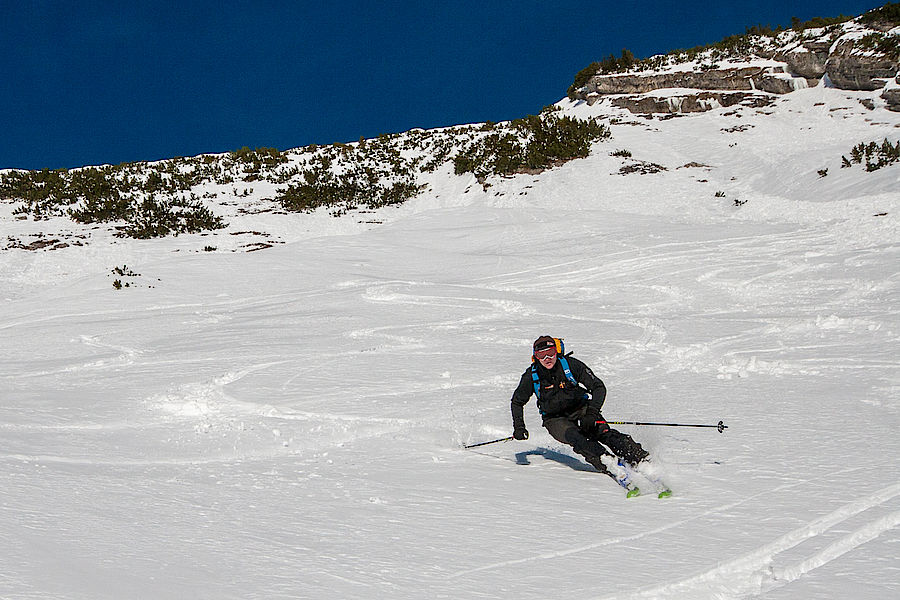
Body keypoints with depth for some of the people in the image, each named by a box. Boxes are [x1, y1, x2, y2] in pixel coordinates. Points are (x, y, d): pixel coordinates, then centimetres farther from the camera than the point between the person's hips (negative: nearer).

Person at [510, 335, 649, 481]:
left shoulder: (570, 364, -14)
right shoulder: (531, 376, -10)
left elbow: (599, 388, -13)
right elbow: (517, 402, 7)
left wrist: (591, 413, -27)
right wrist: (519, 426, -7)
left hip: (580, 409, 0)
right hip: (555, 419, 0)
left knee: (603, 432, -27)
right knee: (574, 437, -32)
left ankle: (640, 458, -34)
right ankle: (610, 468, -47)